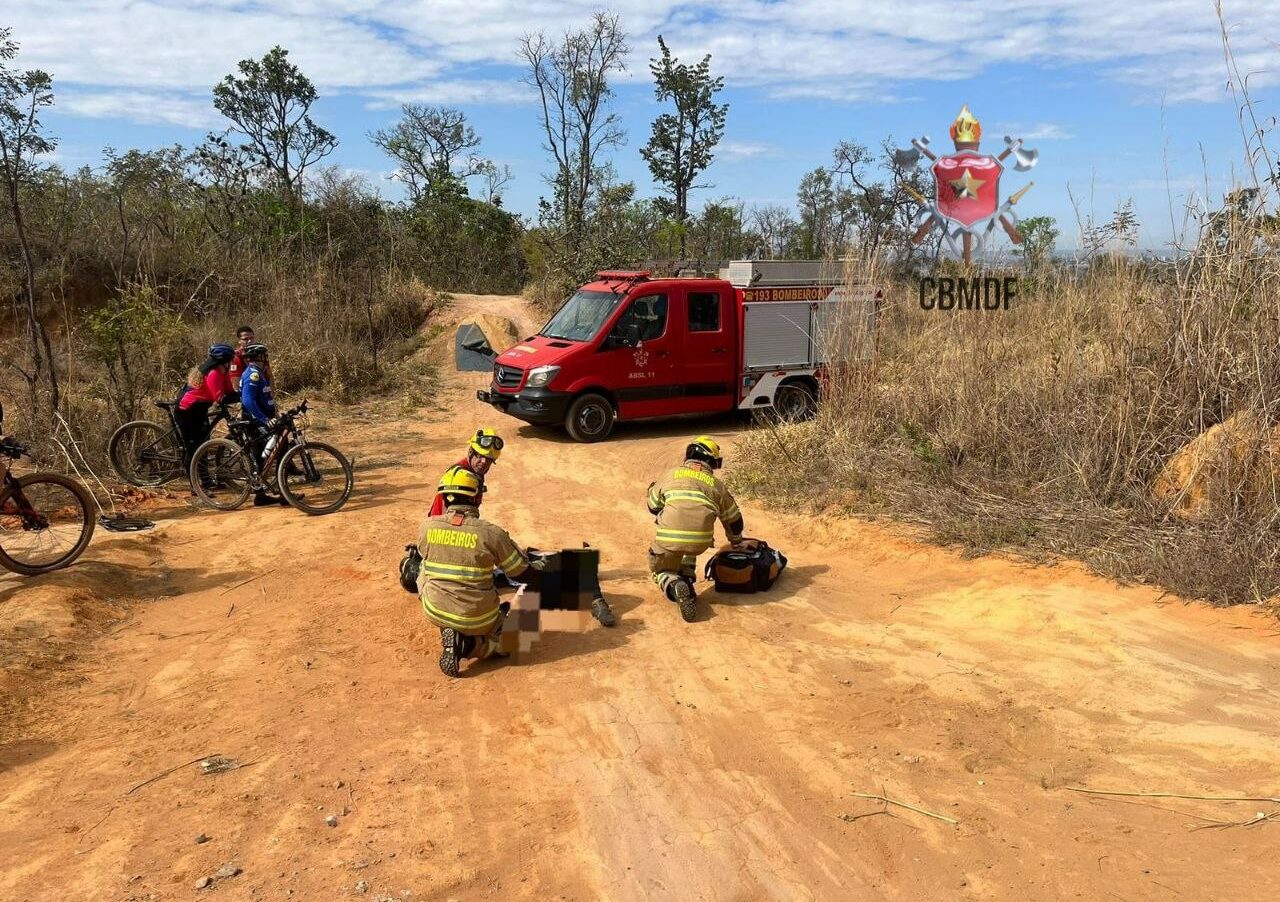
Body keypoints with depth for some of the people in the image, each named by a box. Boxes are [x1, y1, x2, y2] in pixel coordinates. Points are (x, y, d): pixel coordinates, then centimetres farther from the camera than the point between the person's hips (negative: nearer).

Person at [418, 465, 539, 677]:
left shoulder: (428, 526, -8)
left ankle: (448, 632, 14)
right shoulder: (490, 532, -17)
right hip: (477, 618, -3)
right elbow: (519, 568, -3)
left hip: (435, 612, 3)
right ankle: (468, 645, -5)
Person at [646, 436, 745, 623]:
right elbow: (734, 521, 28)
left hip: (669, 538, -2)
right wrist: (737, 542, 48)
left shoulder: (672, 474, 15)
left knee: (660, 570, 24)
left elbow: (653, 506, 26)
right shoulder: (716, 485, 17)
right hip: (700, 542, 2)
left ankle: (674, 586, -10)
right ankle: (687, 578, 20)